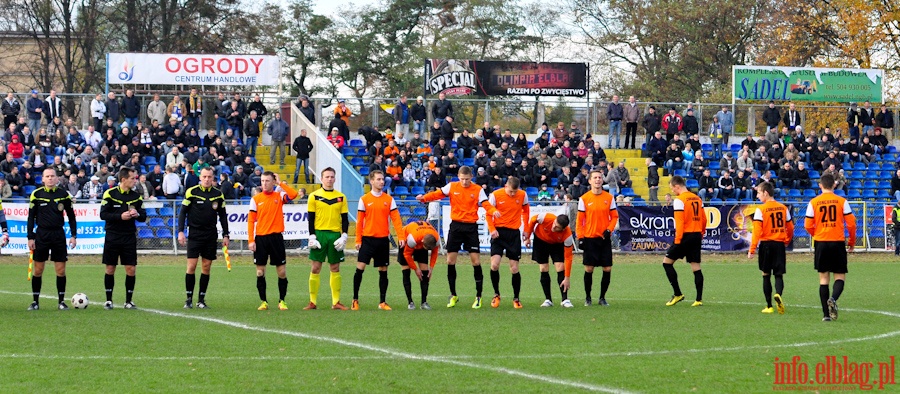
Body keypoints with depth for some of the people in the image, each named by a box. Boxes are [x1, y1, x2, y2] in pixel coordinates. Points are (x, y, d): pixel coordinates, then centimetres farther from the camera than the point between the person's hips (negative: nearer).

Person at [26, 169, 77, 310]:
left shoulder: (64, 194, 2)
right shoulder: (36, 194, 0)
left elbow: (71, 216, 9)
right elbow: (31, 217, 3)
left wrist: (73, 235, 2)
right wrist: (30, 237, -3)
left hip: (58, 235, 1)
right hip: (41, 234, -1)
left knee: (61, 270, 0)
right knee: (38, 269, 1)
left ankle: (62, 301, 8)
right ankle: (35, 301, 9)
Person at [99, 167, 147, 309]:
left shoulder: (136, 196, 5)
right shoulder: (110, 194, -5)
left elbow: (143, 217, 7)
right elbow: (103, 214, -10)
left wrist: (137, 214, -15)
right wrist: (120, 216, -21)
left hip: (129, 238, 2)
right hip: (112, 237, -2)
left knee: (131, 269, -2)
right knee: (110, 269, 3)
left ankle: (128, 301, 8)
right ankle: (108, 300, 14)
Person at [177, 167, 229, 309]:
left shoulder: (218, 195, 5)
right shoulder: (191, 192, -3)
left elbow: (223, 216, 13)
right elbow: (183, 212, 0)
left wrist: (225, 235, 9)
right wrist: (180, 231, -9)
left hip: (211, 236, 3)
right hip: (194, 234, -3)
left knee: (206, 266, 3)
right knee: (192, 265, -8)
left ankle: (201, 299, 10)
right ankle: (189, 298, 0)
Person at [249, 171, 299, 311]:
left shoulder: (279, 196, 3)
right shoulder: (256, 199, 5)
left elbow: (293, 194, -18)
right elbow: (251, 220, 3)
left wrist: (280, 183, -9)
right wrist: (251, 240, -5)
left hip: (276, 237, -1)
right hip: (260, 238, 1)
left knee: (282, 271, 0)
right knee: (260, 272, 1)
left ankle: (282, 301, 11)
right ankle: (263, 302, 9)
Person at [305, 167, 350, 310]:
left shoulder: (341, 197, 8)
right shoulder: (314, 196, 3)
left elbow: (345, 218, 9)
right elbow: (311, 218, 1)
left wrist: (344, 236, -2)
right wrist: (312, 236, -7)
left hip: (335, 235, 2)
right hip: (319, 234, -2)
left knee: (335, 268, 3)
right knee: (316, 268, -2)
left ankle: (336, 302, 8)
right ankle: (312, 302, 3)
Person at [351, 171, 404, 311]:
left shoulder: (389, 199, 5)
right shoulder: (364, 199, 1)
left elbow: (396, 219, 1)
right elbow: (359, 221, 2)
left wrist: (401, 236, -9)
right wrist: (358, 240, -2)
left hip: (383, 240, 2)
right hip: (367, 238, -2)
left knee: (383, 271, 5)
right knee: (360, 268, -8)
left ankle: (383, 302, 11)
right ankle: (355, 300, 3)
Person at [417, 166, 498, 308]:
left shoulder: (478, 190, -2)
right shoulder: (452, 187, 2)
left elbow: (485, 204, -9)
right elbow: (437, 194, -4)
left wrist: (493, 211, -31)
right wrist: (424, 198, -21)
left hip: (471, 227, -2)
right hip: (456, 225, 2)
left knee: (475, 260, -5)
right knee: (450, 260, 2)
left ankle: (478, 296, 4)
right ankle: (453, 295, 16)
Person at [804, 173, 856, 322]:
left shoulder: (813, 202, -1)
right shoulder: (842, 201, -2)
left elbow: (808, 226, 0)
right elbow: (851, 224, -3)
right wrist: (851, 242, 11)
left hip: (821, 243, 1)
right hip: (838, 243, -1)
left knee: (823, 278, 8)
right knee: (840, 276, 7)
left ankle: (826, 314, 4)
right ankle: (833, 299, -24)